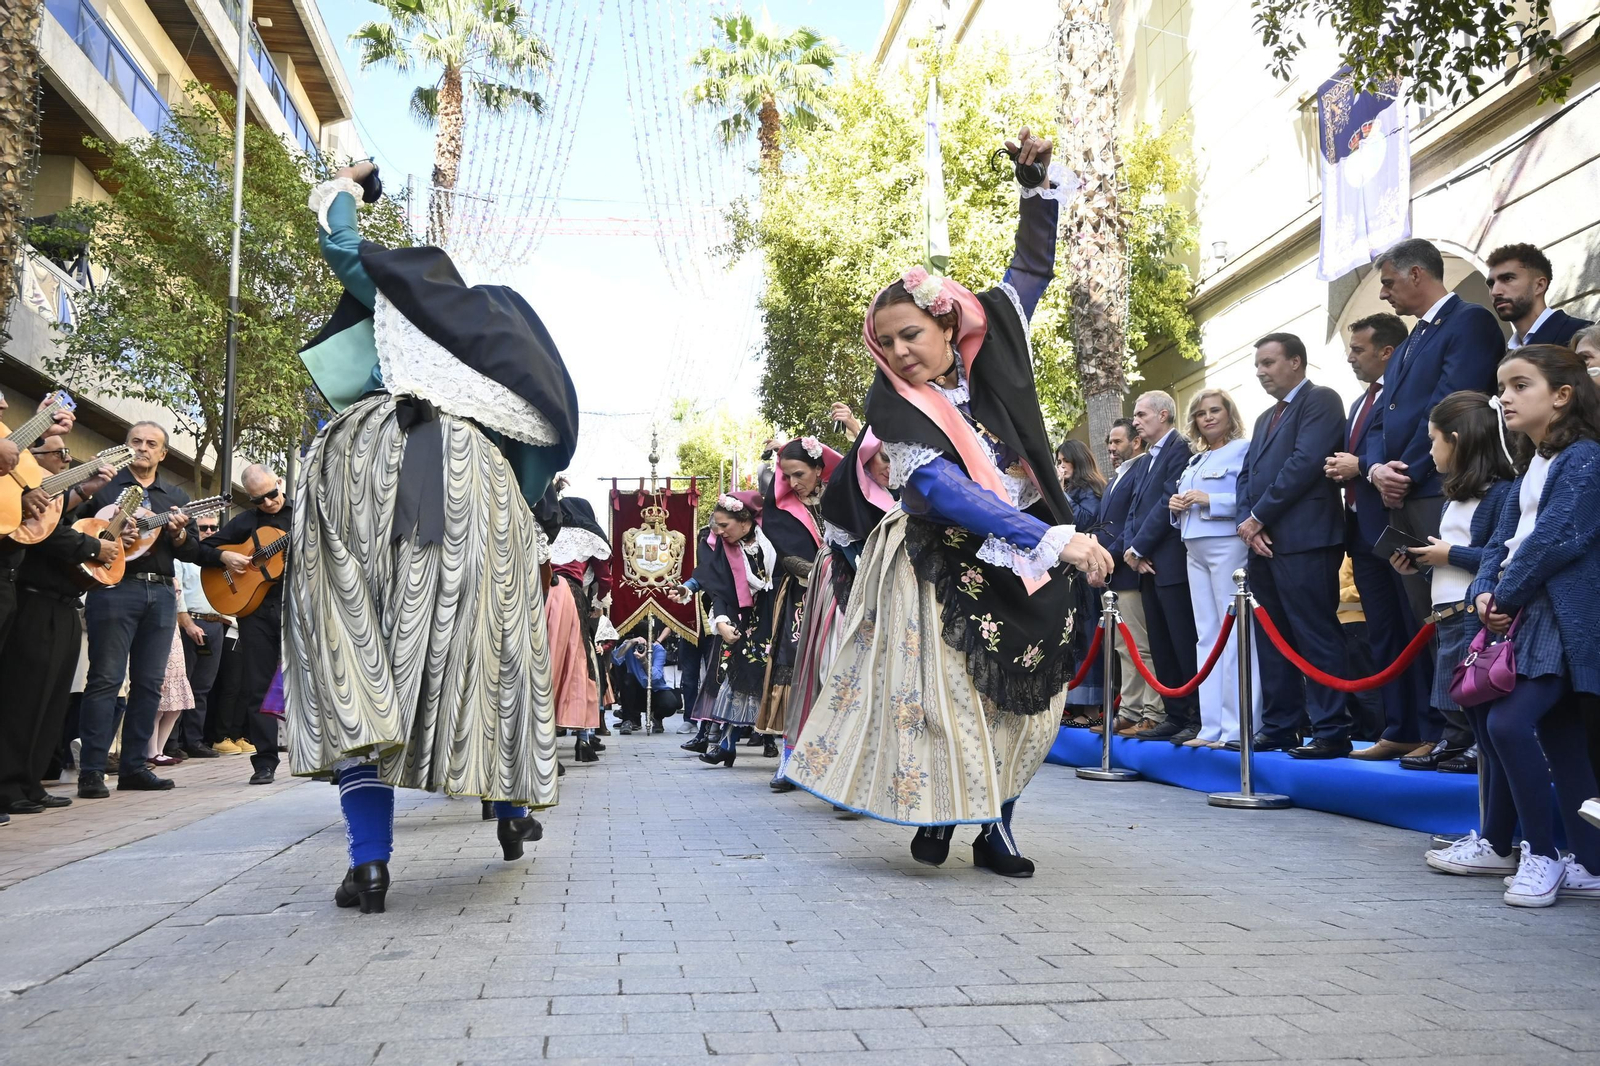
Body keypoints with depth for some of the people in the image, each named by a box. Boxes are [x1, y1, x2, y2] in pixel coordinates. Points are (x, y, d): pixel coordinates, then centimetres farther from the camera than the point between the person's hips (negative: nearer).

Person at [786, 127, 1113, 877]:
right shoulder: (894, 407, -14)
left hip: (1031, 561, 4)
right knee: (942, 689, -5)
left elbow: (1031, 270, 13)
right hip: (947, 567, -4)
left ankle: (994, 825, 13)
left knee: (1025, 694, 3)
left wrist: (1039, 185, 2)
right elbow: (947, 492, -25)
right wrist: (1055, 539, -33)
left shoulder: (991, 352, -3)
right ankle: (938, 811, 17)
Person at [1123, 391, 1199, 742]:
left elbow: (1168, 503, -16)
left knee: (1185, 644, -7)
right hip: (1148, 567, 9)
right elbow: (1135, 510, 17)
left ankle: (1199, 718, -3)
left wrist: (1138, 548, -11)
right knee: (1161, 647, 9)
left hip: (1172, 564, -9)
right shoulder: (1150, 459, 22)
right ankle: (1176, 717, 14)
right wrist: (1132, 549, 0)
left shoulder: (1180, 449, -7)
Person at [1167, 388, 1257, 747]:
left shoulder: (1244, 449, -1)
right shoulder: (1195, 460, 22)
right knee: (1207, 637, 6)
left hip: (1228, 546, -8)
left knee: (1234, 635, -9)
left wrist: (1210, 500, -17)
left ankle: (1237, 727, -8)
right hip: (1196, 551, 8)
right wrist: (1176, 505, 6)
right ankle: (1212, 726, 9)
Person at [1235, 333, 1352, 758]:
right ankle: (1278, 727, 15)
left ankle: (1331, 732, -4)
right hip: (1265, 543, 9)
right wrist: (1248, 523, 0)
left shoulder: (1320, 400, -2)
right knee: (1272, 640, 9)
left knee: (1317, 637, -8)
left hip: (1304, 541, -9)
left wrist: (1259, 517, -11)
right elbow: (1247, 476, 19)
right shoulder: (1265, 418, 25)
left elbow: (1305, 462, -14)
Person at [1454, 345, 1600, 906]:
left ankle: (1543, 855, -4)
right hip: (1520, 616, 9)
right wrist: (1485, 592, -4)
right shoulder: (1527, 471, 19)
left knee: (1510, 722, -17)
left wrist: (1506, 596, -11)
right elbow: (1501, 540, 14)